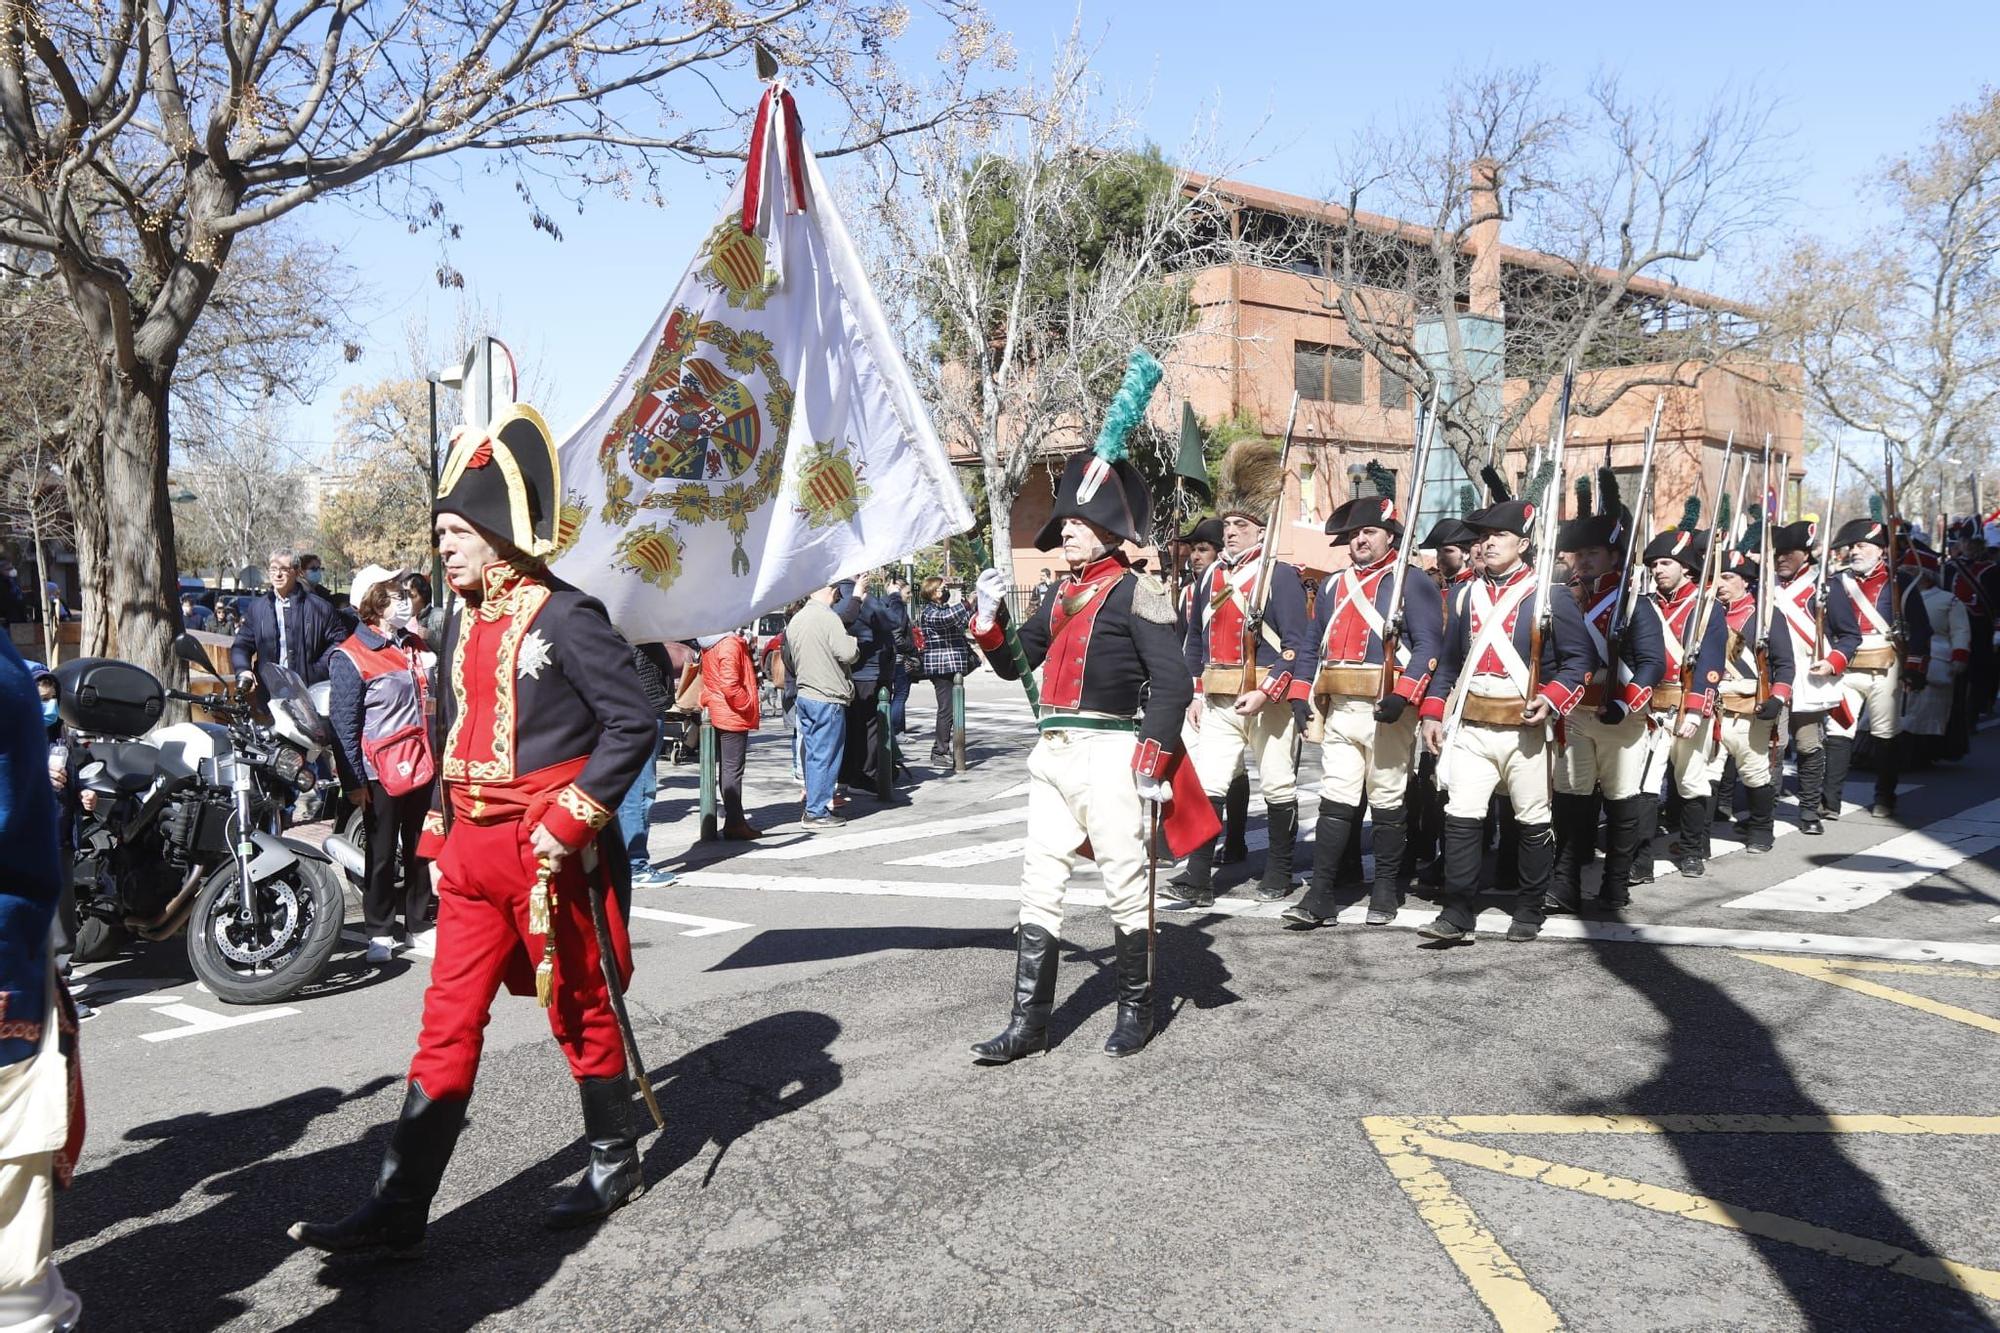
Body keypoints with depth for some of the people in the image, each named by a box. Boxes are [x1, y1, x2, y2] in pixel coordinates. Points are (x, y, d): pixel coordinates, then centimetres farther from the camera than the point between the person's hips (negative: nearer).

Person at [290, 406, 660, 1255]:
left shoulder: (562, 617, -12)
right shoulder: (464, 622, 11)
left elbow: (633, 724, -16)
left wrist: (569, 819, -20)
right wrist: (439, 836, 16)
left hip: (548, 852, -7)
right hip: (472, 851, 7)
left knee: (580, 1012, 8)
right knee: (447, 1025, 7)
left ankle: (616, 1166, 28)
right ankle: (398, 1212, 12)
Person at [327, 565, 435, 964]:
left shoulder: (414, 646, 11)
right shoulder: (351, 657, -11)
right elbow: (344, 724, -12)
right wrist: (353, 780, -15)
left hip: (422, 766, 6)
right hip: (382, 772, -6)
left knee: (419, 851, 13)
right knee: (382, 856, 4)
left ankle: (418, 926, 24)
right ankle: (380, 933, 15)